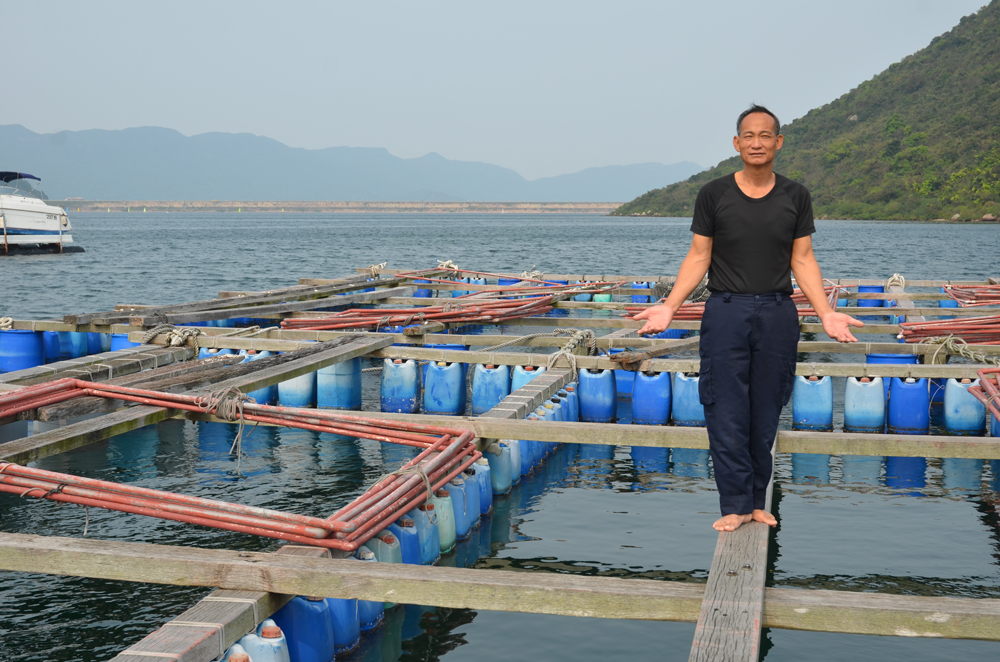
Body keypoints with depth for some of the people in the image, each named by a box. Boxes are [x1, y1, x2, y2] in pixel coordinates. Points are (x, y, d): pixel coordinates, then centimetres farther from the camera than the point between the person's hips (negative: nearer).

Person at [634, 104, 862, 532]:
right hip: (726, 312, -2)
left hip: (778, 314, 2)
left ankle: (757, 502, 19)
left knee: (766, 415, 7)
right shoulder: (714, 195, 1)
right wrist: (669, 307, -8)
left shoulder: (795, 197, 6)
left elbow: (802, 260, 8)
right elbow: (698, 258, 2)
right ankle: (735, 505, 6)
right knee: (727, 414, -3)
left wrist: (826, 313, -3)